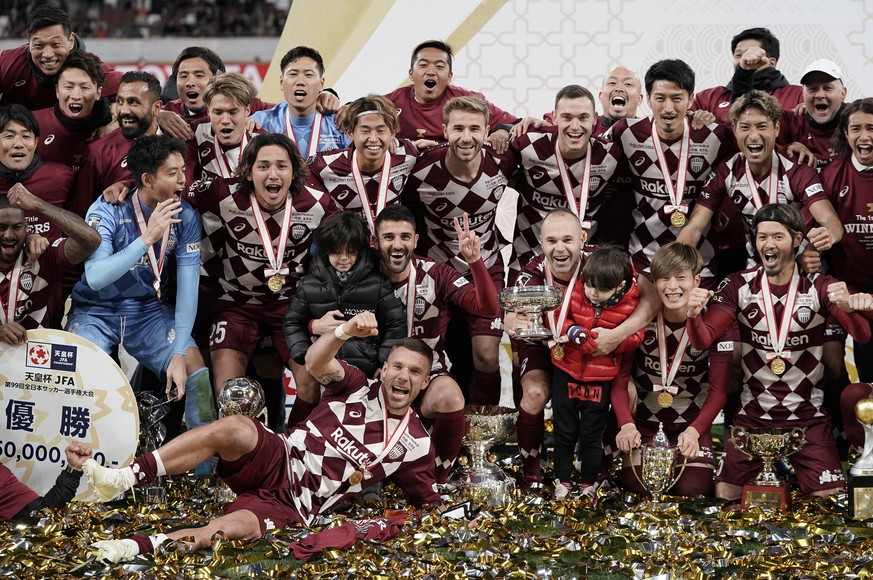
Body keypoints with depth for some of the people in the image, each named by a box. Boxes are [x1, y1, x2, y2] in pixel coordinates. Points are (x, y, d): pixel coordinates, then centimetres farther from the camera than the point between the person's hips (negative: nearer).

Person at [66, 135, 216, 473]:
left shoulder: (185, 217, -10)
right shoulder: (107, 210, -19)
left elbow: (187, 286, -11)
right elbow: (95, 278, -32)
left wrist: (179, 353, -19)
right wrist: (147, 238, -39)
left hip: (149, 309, 2)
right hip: (96, 310, -2)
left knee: (194, 366, -17)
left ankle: (209, 468, -2)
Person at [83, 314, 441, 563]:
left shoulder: (415, 444, 5)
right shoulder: (358, 388, 5)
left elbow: (428, 503, 13)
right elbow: (316, 362, -16)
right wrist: (346, 331, -37)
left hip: (293, 506, -1)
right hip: (276, 461, 1)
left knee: (232, 529, -36)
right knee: (234, 428, -34)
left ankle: (134, 547, -32)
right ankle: (123, 478, -34)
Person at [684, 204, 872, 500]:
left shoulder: (820, 287, -6)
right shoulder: (739, 286, -3)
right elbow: (703, 340, -8)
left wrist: (848, 308, -39)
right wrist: (694, 316, -31)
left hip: (809, 417, -1)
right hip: (752, 416, 1)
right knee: (724, 496, -3)